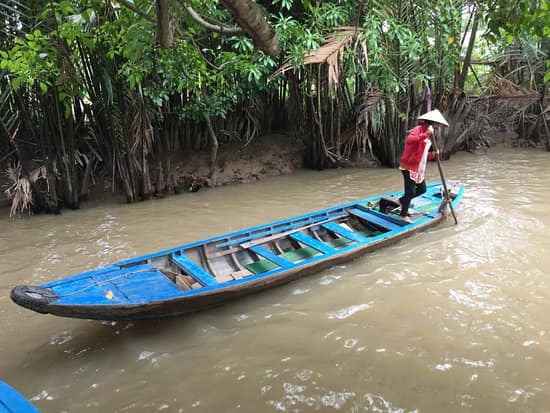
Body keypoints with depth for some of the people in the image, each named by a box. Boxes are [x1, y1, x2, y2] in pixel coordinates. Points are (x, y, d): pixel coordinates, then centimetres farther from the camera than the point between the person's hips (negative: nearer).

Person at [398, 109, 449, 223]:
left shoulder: (428, 136, 15)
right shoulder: (417, 130, -15)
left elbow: (423, 154, 18)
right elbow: (409, 140, -40)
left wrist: (432, 154, -2)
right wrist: (426, 134, -38)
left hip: (418, 168, 10)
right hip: (409, 167, -10)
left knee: (422, 189, 16)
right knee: (411, 191, -3)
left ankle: (403, 200, 34)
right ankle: (403, 215, 13)